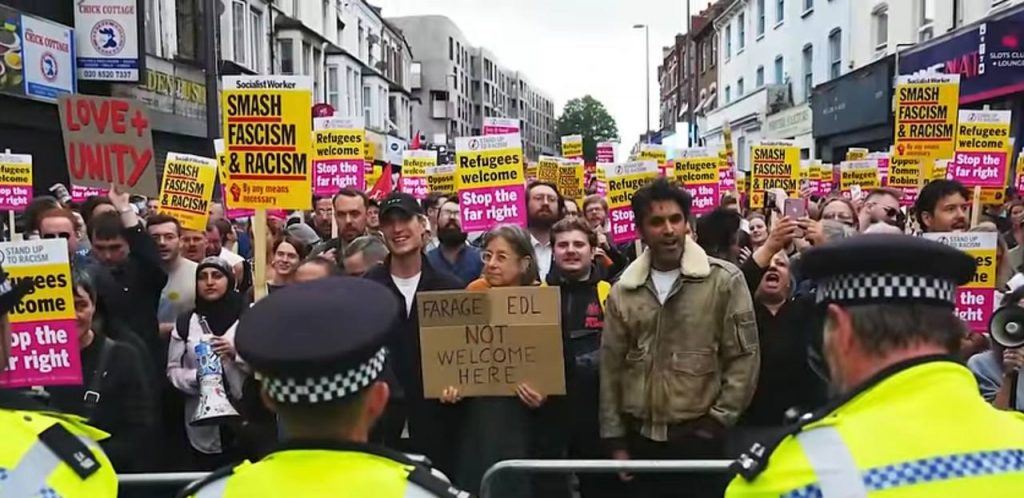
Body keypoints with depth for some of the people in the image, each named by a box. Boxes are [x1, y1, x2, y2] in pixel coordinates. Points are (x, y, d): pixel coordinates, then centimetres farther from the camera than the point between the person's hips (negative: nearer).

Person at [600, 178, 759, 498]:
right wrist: (615, 439, 5)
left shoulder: (724, 280, -5)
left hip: (700, 437, -3)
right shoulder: (623, 290, 5)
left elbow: (744, 357, -5)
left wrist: (718, 421, -8)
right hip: (642, 438, 3)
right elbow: (612, 366, 6)